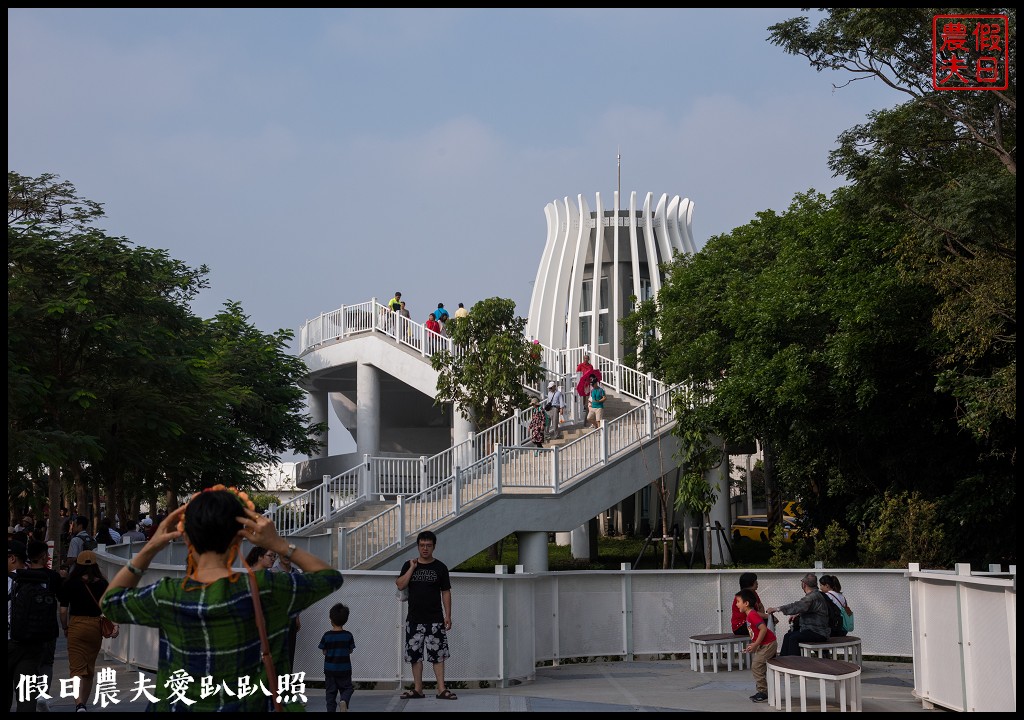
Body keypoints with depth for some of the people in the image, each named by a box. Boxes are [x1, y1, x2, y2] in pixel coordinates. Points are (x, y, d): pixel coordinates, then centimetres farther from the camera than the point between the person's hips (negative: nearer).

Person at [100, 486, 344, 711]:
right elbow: (329, 577, -4)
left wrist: (150, 548, -3)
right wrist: (280, 545, -12)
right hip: (250, 705, -1)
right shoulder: (263, 589, -19)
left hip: (182, 706, 1)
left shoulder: (167, 596, -16)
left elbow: (111, 601, 5)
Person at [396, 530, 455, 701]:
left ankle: (441, 689, -3)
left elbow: (446, 592, 4)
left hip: (435, 619, -2)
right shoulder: (408, 565, 7)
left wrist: (448, 616, -2)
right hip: (414, 619, 2)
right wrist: (412, 568, -9)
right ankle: (418, 689, 12)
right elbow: (400, 585, -5)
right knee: (415, 654, 5)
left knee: (438, 654, -5)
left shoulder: (440, 567, 3)